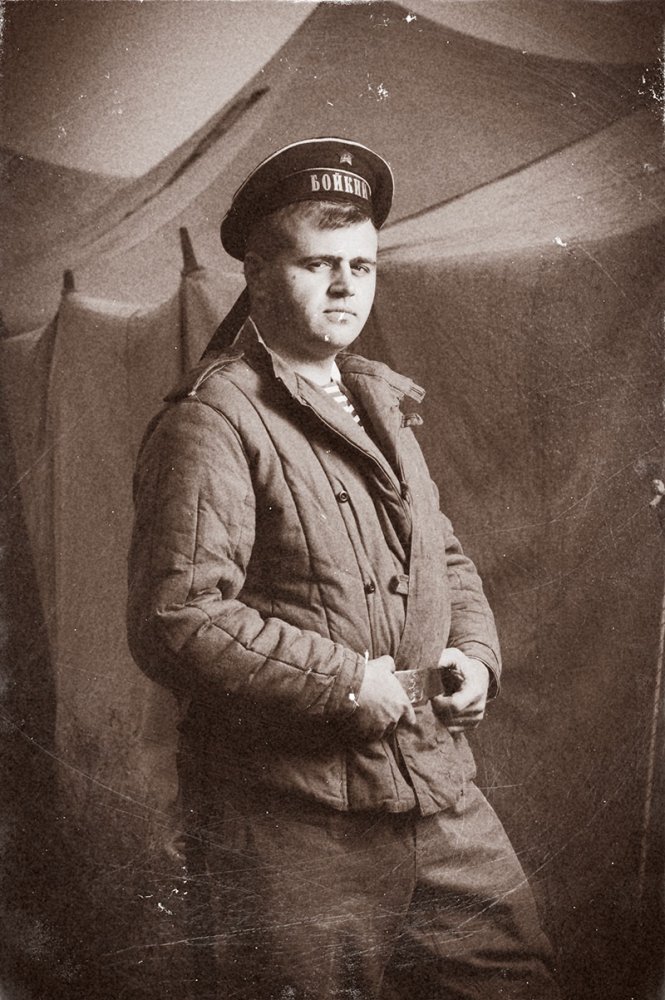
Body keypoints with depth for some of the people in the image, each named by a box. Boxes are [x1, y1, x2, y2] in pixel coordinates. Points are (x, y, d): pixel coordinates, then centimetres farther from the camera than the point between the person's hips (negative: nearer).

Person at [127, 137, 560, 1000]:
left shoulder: (380, 405, 15)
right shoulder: (211, 422, -13)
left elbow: (445, 557, 23)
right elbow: (176, 623, -21)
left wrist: (474, 652, 4)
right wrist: (345, 681, -19)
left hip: (439, 790, 8)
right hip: (297, 827, -7)